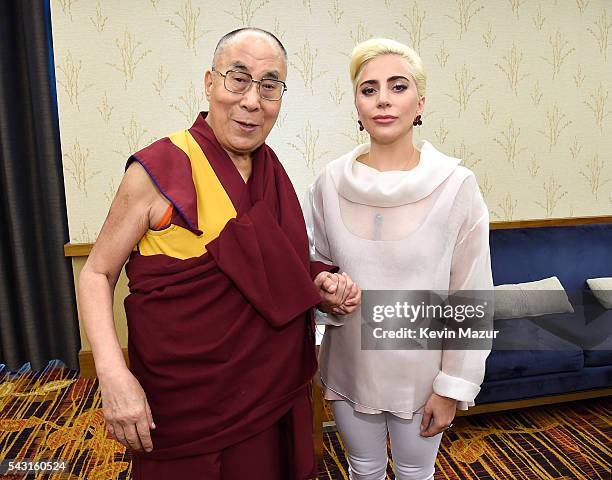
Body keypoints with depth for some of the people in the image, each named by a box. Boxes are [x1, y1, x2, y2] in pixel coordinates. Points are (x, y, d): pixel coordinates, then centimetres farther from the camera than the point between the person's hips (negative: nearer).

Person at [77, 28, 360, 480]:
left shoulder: (271, 169, 1)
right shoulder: (160, 170, -16)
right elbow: (97, 274, -10)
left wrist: (319, 284, -5)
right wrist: (114, 374, -23)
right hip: (184, 404, -5)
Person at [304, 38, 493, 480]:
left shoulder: (456, 185, -15)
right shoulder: (331, 182, -8)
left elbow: (471, 299, -10)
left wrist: (452, 386, -7)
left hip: (421, 371, -1)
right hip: (350, 364, 2)